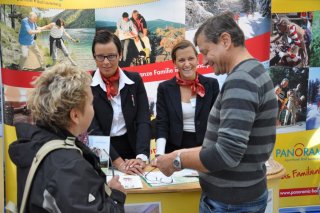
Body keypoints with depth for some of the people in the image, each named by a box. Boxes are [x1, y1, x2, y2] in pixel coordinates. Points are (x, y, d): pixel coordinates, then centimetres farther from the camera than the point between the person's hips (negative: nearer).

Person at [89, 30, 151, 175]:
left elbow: (144, 121, -5)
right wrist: (119, 162, -23)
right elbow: (93, 129, -12)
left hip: (132, 149, 2)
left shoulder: (135, 80, 1)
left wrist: (141, 157, -20)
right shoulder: (86, 85, -6)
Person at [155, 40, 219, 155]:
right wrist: (160, 154, -18)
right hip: (175, 148, 0)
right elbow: (161, 123, -5)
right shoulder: (165, 88, -1)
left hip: (204, 147, 0)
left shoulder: (211, 84, -2)